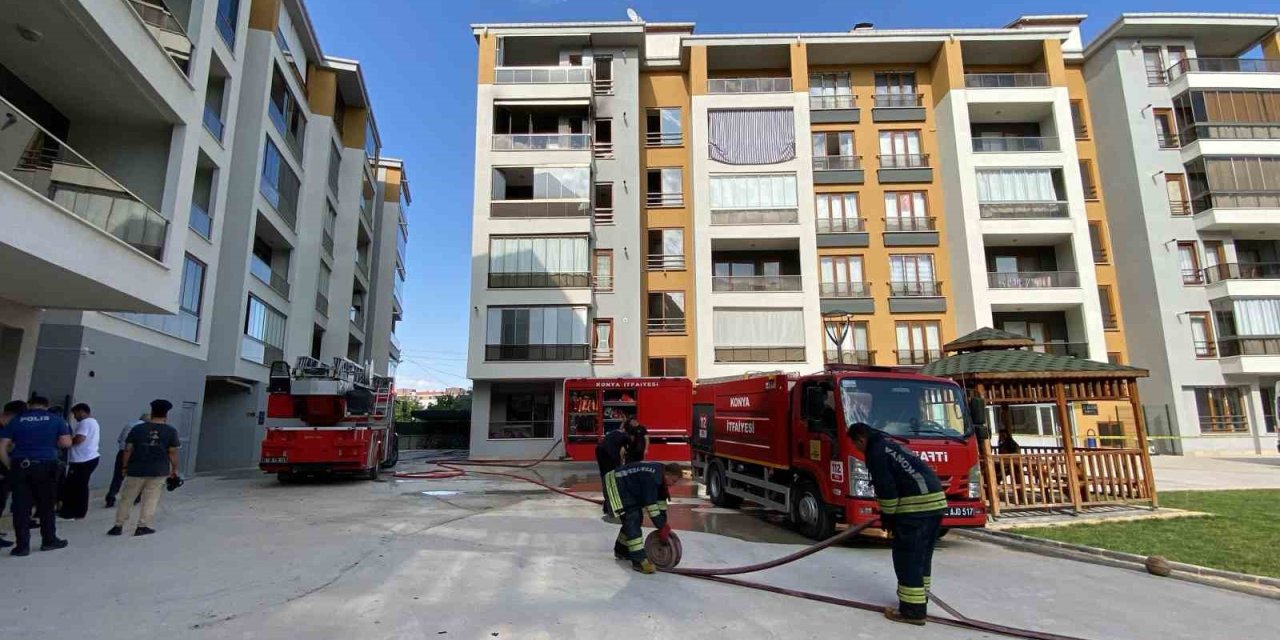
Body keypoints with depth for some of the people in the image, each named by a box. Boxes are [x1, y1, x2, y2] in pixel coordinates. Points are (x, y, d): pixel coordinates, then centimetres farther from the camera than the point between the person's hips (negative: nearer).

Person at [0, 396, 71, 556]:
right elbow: (66, 443, -2)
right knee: (46, 505, 10)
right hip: (46, 466, -1)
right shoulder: (56, 419, 4)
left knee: (21, 507, 5)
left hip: (20, 465, 1)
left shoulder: (16, 420, 7)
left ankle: (22, 546, 6)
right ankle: (49, 541, 18)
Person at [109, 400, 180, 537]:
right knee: (151, 499, 7)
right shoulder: (171, 431, -3)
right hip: (158, 471, -1)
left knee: (126, 499, 14)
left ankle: (118, 526, 18)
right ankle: (142, 527, 8)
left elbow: (128, 450, 0)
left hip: (136, 470, 1)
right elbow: (173, 453, -3)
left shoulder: (137, 428, 1)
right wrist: (174, 470, 7)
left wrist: (125, 467, 11)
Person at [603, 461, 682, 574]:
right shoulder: (651, 477, -29)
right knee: (632, 519, -17)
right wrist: (661, 527, -19)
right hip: (614, 484, -10)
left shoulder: (660, 474, 0)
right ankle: (639, 559, -17)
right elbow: (651, 504, -27)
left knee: (636, 517, 15)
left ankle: (621, 549, 34)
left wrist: (664, 524, 6)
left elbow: (661, 499, 6)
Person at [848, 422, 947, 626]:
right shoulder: (890, 445, 25)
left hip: (916, 504, -10)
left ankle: (912, 610, 1)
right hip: (936, 500, 10)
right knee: (922, 555, 20)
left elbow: (886, 488, -10)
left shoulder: (876, 453, -5)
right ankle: (919, 601, 30)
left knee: (907, 557, -2)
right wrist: (889, 515, 27)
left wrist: (887, 516, 5)